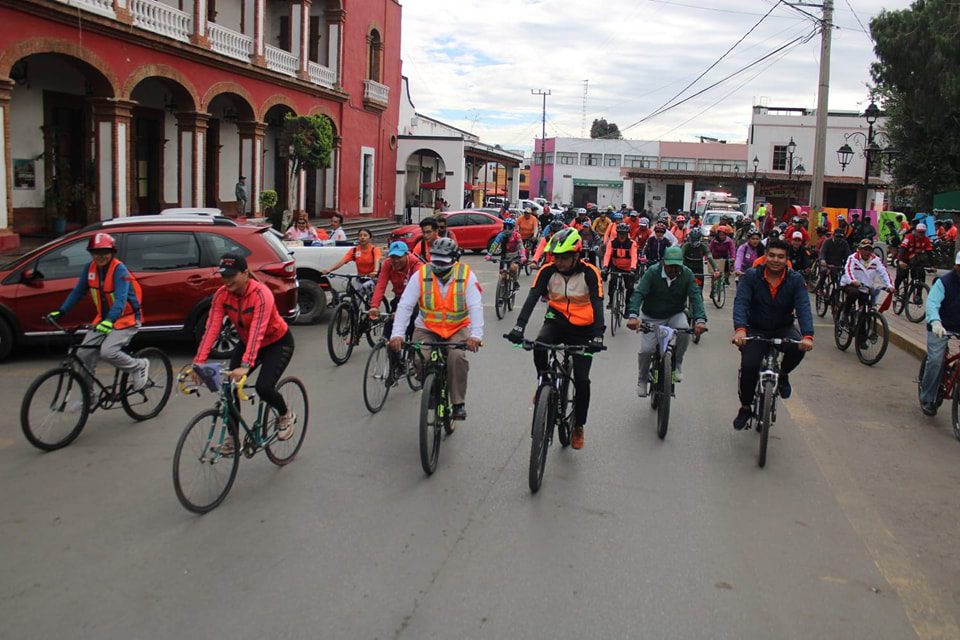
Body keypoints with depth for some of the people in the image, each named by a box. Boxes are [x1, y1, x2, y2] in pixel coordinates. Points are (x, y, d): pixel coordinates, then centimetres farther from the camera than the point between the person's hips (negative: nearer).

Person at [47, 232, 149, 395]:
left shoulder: (119, 270, -21)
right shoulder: (89, 268, -3)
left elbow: (120, 299, -31)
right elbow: (78, 292, 7)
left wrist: (109, 321, -45)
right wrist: (60, 311, -2)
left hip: (126, 320, -7)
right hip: (103, 319, 7)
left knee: (108, 352, -25)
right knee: (84, 354, 1)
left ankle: (139, 366, 3)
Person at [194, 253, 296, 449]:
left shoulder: (261, 294, -32)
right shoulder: (222, 294, -16)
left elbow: (257, 331, -42)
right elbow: (212, 327, -24)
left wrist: (245, 365, -53)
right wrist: (199, 361, -35)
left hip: (278, 342, -5)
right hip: (246, 342, 6)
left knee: (263, 387, -21)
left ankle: (286, 416, 11)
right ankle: (233, 437, 11)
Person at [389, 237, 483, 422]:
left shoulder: (466, 275, -13)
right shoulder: (421, 275, -12)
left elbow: (476, 307, -19)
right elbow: (405, 305, -14)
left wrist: (476, 335, -32)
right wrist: (397, 334, -26)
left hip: (458, 329, -1)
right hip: (427, 329, 1)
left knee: (457, 357, -28)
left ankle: (459, 403, -12)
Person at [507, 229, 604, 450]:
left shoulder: (589, 273, -17)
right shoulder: (548, 271, -12)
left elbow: (597, 304, -26)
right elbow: (532, 298, -22)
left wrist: (598, 336, -41)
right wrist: (519, 326, -38)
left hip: (582, 329, -1)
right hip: (557, 321, 1)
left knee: (581, 380, -5)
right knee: (539, 346, -33)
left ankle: (578, 427, 17)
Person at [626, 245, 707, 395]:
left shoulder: (687, 274, -12)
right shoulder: (653, 272, -17)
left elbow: (695, 297, -20)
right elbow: (639, 293, -26)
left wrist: (700, 319, -38)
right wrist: (633, 316, -43)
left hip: (675, 315, 1)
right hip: (652, 318, -1)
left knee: (685, 330, -31)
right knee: (646, 350, -13)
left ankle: (677, 362, -6)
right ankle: (642, 379, 17)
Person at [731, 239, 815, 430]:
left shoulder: (795, 280, -7)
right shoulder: (751, 276, -10)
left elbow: (803, 308, -18)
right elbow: (740, 303, -20)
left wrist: (807, 336, -35)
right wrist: (740, 329, -39)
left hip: (783, 329, 1)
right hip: (756, 330, -1)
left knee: (799, 347, -31)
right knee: (749, 366, -22)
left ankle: (783, 374, 4)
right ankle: (745, 408, 3)